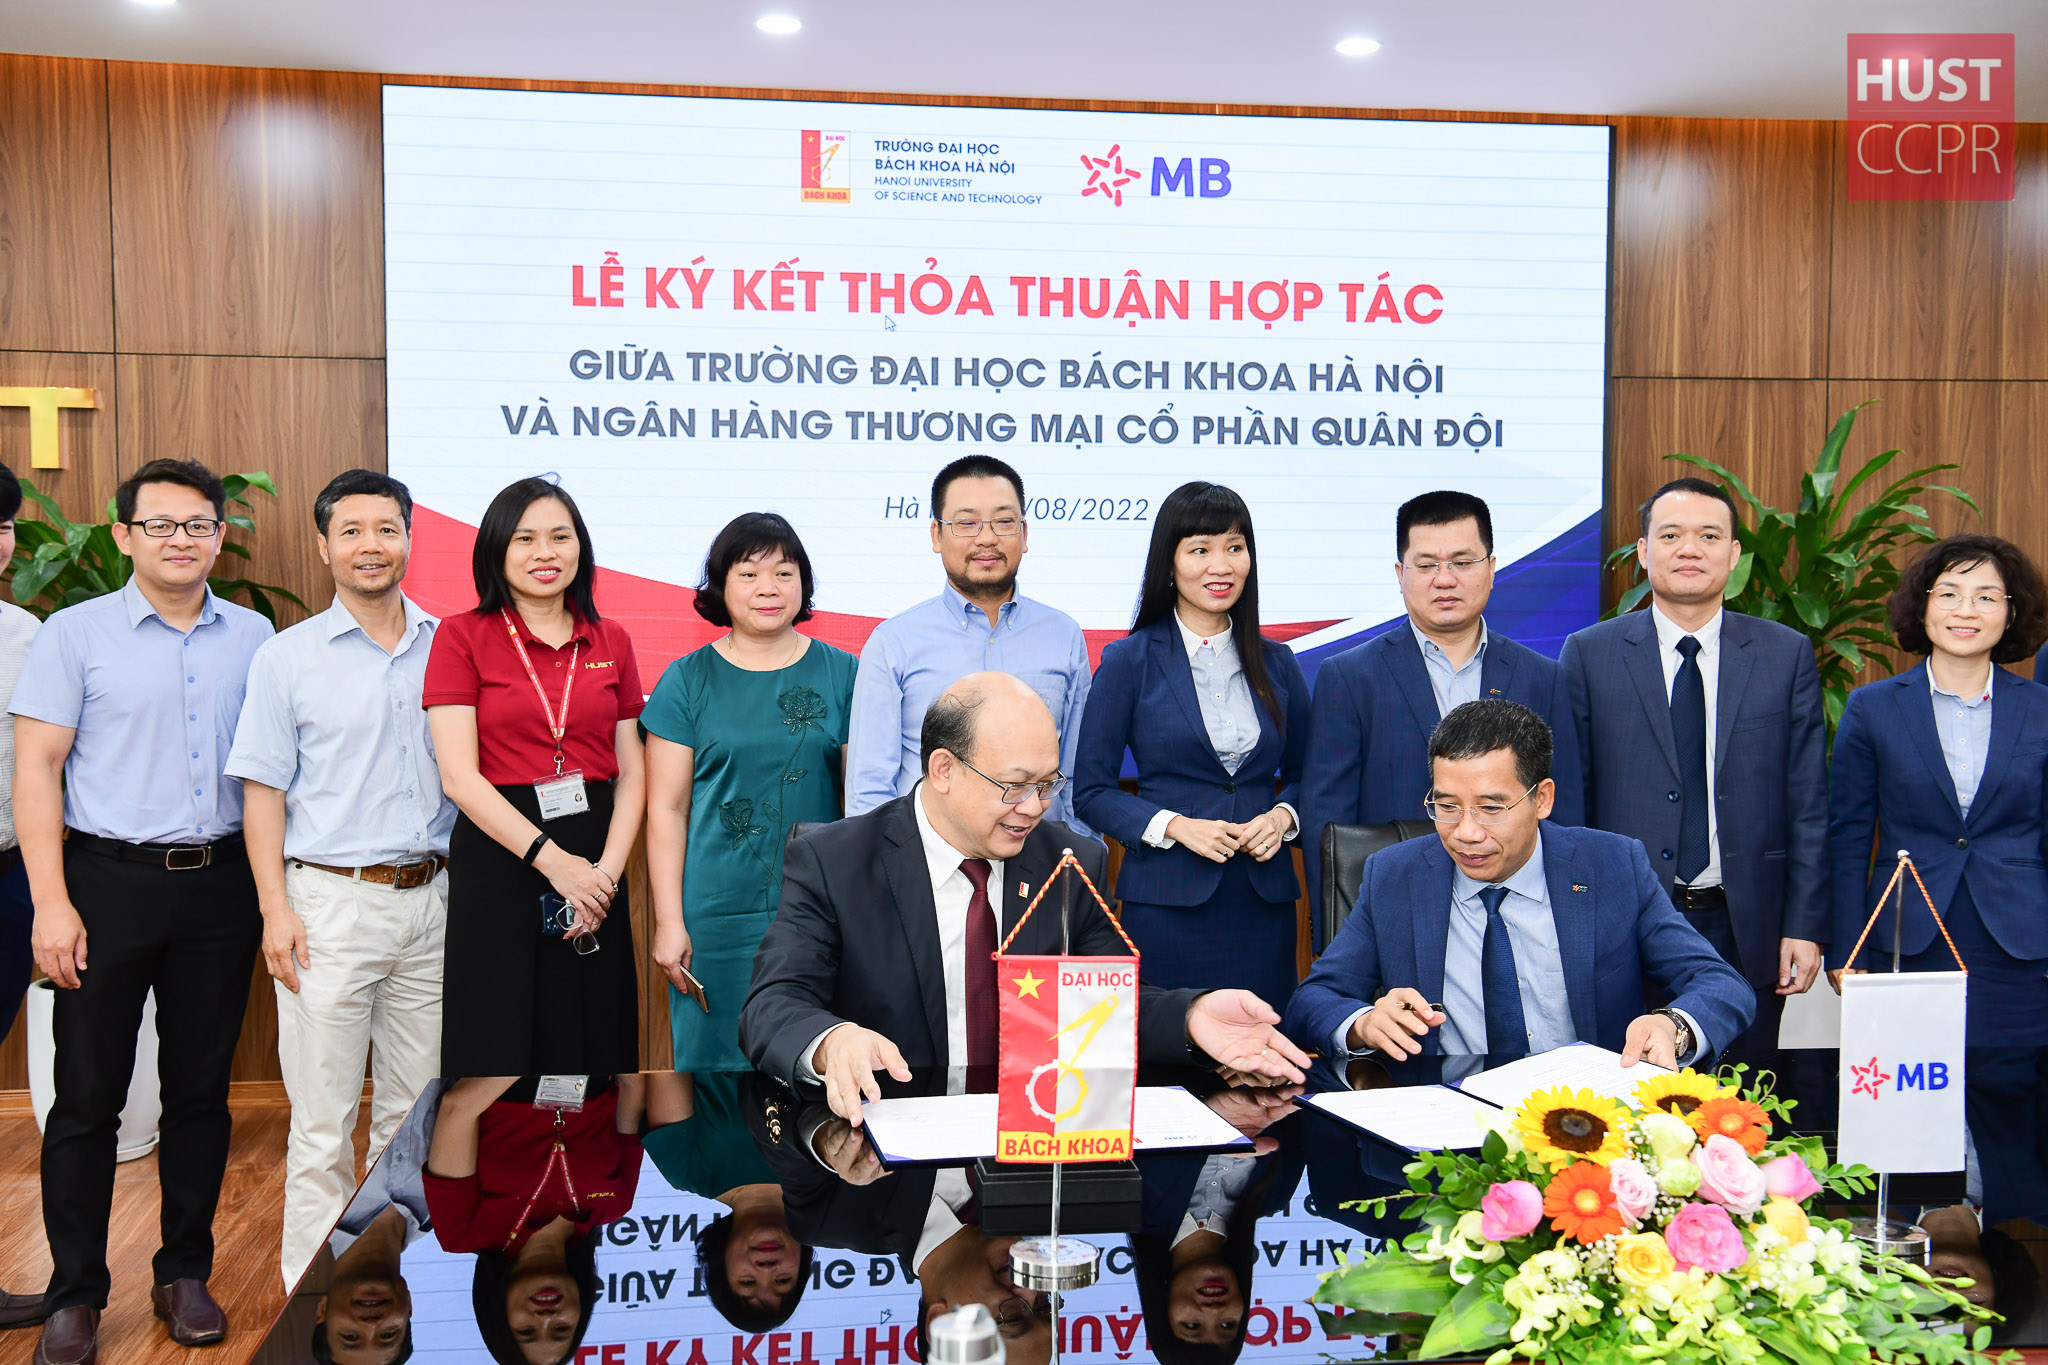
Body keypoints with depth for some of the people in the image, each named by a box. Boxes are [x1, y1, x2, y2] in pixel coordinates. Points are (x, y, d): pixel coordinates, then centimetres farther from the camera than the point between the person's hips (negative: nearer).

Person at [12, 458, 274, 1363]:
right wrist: (52, 904, -10)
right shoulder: (75, 633, 0)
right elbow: (37, 771, -3)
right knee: (88, 1093, 3)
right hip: (110, 881, -2)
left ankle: (185, 1273, 23)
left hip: (220, 885, 3)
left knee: (201, 1088, 10)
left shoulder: (253, 636, 8)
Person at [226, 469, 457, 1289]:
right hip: (330, 903, -3)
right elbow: (263, 791, 0)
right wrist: (275, 909, -9)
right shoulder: (286, 659, 1)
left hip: (430, 898, 3)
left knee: (415, 1108, 12)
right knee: (324, 1117, 2)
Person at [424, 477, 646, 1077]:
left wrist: (607, 869, -8)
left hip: (595, 868, 3)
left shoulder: (611, 642, 10)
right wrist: (553, 859, -14)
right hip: (497, 859, -3)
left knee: (593, 1050, 9)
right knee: (498, 1052, 4)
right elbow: (458, 775, -8)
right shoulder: (461, 636, -1)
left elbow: (632, 773, 7)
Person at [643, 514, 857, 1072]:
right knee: (714, 1058, 6)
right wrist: (669, 920, -4)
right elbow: (666, 810, 2)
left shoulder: (842, 673, 5)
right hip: (716, 915, 0)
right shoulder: (686, 680, 2)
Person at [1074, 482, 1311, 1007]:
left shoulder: (1276, 664, 11)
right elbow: (1090, 790, -1)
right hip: (1166, 898, -3)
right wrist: (1175, 826, -13)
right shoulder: (1130, 662, 0)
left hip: (1264, 900, 3)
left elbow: (1304, 776, 19)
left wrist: (1283, 816, -2)